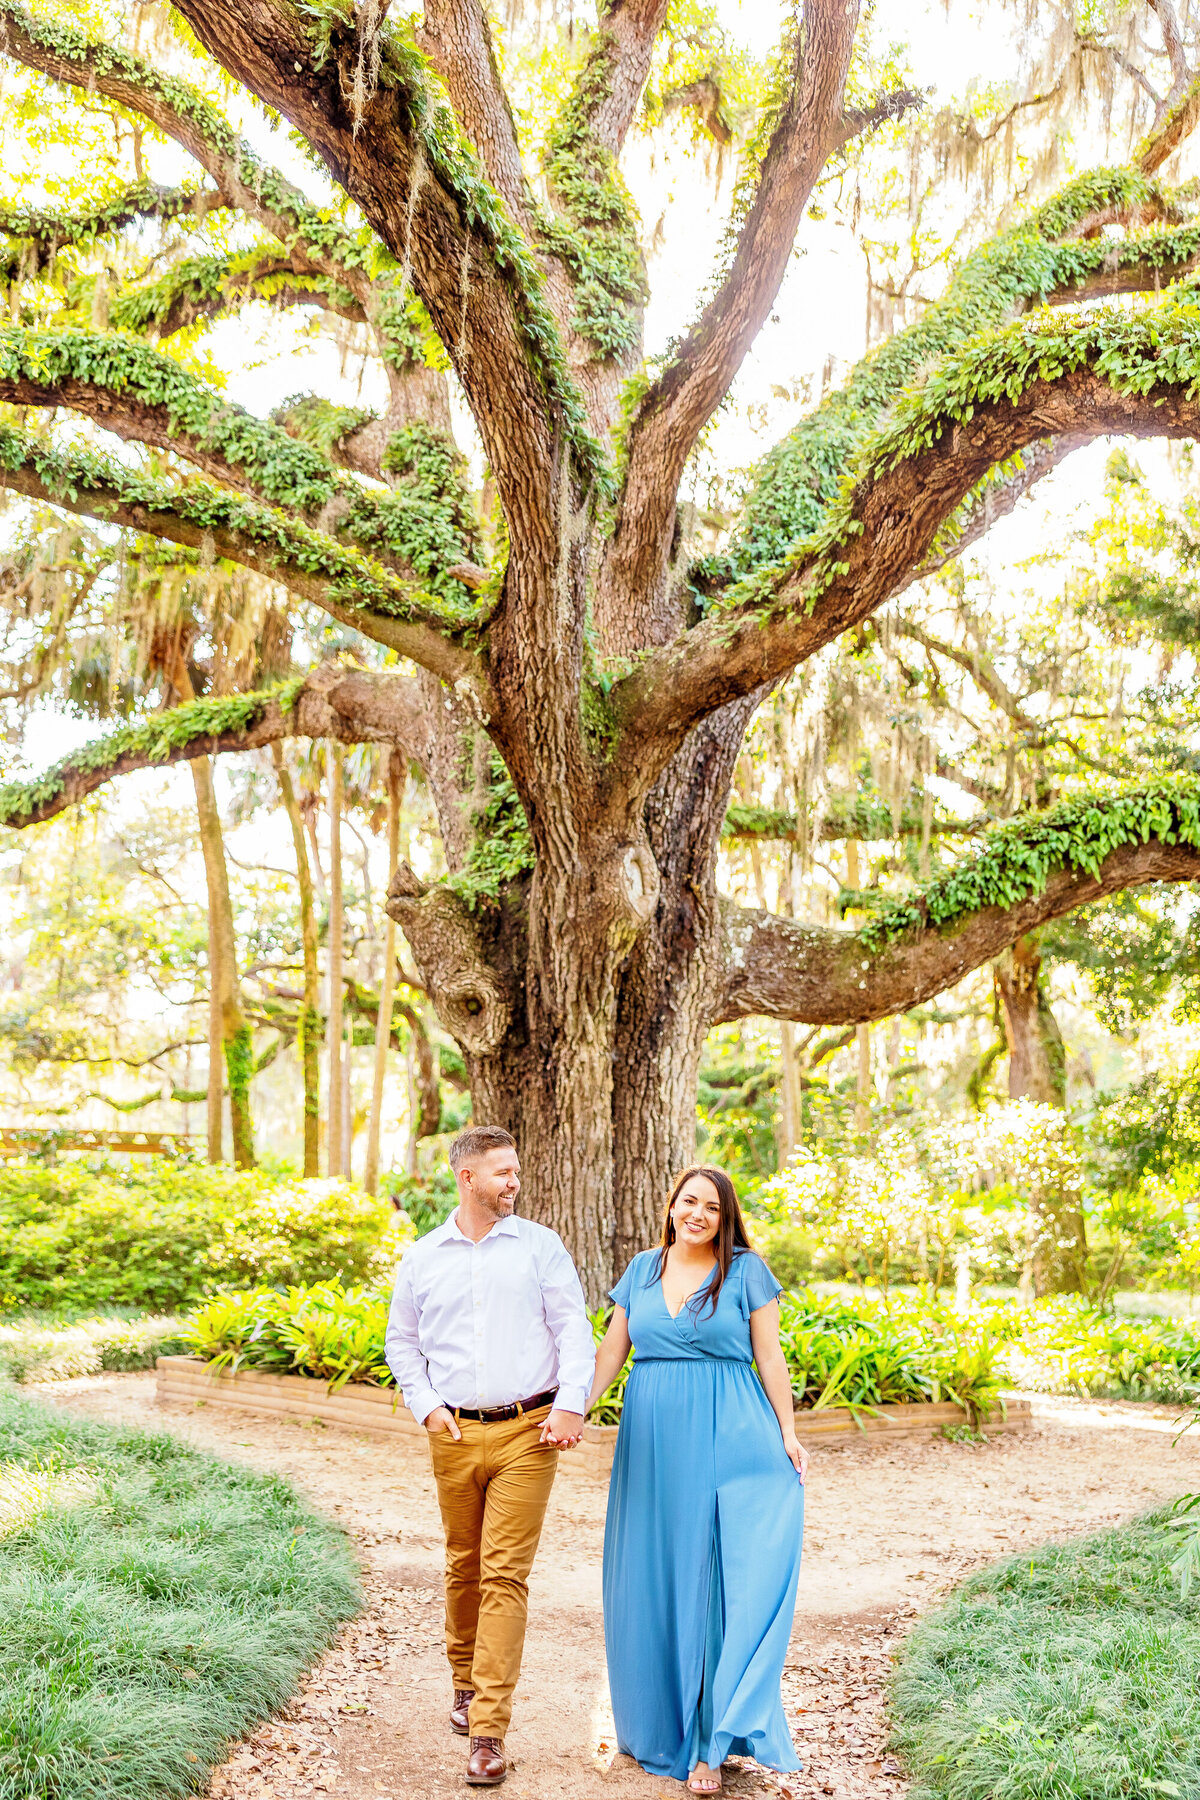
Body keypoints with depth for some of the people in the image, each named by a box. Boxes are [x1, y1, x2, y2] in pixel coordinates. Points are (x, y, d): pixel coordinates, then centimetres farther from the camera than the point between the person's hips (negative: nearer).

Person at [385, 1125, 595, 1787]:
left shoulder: (539, 1245, 4)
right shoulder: (421, 1258, 8)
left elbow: (574, 1328, 1)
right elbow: (402, 1342, 16)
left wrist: (571, 1403, -11)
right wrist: (426, 1405, 2)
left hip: (527, 1433, -2)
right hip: (455, 1434, 2)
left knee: (505, 1575, -7)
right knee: (463, 1566, 13)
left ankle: (488, 1731, -5)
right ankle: (466, 1683, 36)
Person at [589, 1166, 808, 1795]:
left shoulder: (746, 1271, 2)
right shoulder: (642, 1270, 11)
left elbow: (769, 1357, 2)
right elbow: (612, 1350, 11)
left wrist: (788, 1434, -4)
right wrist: (576, 1406, -2)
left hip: (727, 1436, -4)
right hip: (651, 1438, 4)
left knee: (715, 1580, -8)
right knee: (651, 1579, 8)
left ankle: (709, 1739, -3)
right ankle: (658, 1717, 24)